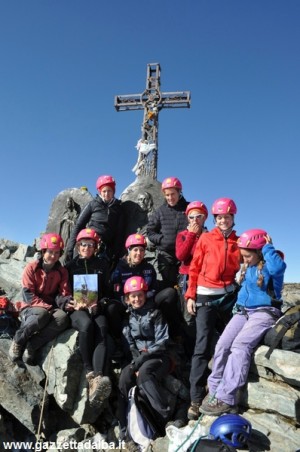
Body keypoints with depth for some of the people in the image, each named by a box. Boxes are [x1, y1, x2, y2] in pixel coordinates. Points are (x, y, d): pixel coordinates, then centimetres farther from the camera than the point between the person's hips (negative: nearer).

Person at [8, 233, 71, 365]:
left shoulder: (62, 271, 5)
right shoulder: (31, 268, -5)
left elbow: (64, 294, 2)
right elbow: (27, 295, -11)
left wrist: (68, 303, -24)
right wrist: (47, 307, -21)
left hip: (50, 308, 3)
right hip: (30, 309, -3)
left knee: (63, 318, -33)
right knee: (42, 315, -39)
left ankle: (31, 346, -23)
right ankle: (18, 340, -13)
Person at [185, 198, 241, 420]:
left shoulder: (238, 242, 8)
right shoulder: (206, 239, 0)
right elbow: (194, 268, -1)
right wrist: (190, 295, -6)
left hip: (229, 296, 4)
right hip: (206, 296, -3)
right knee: (203, 347, -7)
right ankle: (196, 399, -3)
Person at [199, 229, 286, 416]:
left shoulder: (269, 266, -8)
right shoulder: (248, 267, 14)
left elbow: (278, 268, -33)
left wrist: (268, 247, -19)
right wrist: (238, 305, 14)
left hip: (265, 312, -7)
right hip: (243, 311, 7)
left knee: (240, 345, -27)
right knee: (223, 344, -13)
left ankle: (225, 399, -25)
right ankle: (214, 390, -4)